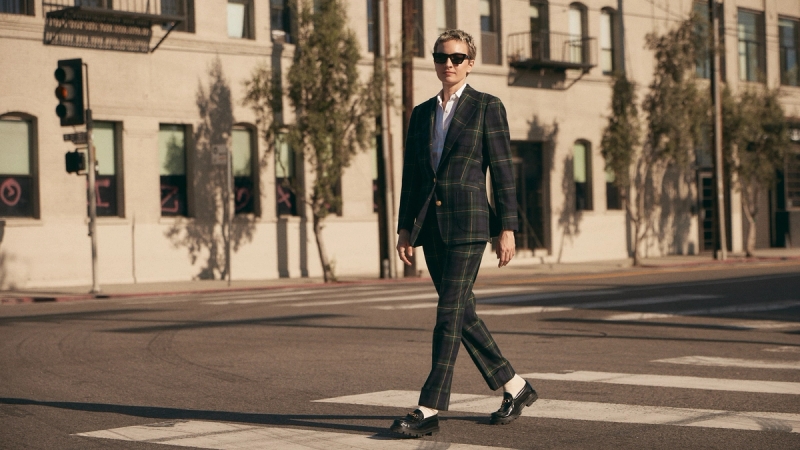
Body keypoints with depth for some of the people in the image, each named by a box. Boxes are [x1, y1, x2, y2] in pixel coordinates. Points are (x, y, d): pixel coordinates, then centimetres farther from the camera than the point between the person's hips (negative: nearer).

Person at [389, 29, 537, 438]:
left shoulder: (487, 107, 0)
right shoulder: (421, 113, 15)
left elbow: (503, 171, -4)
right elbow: (411, 174, 16)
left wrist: (507, 228, -9)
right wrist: (405, 228, 9)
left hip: (467, 221, -6)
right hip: (430, 224, 6)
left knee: (450, 313, -11)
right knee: (461, 313, 10)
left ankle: (429, 411, -11)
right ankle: (514, 388, 24)